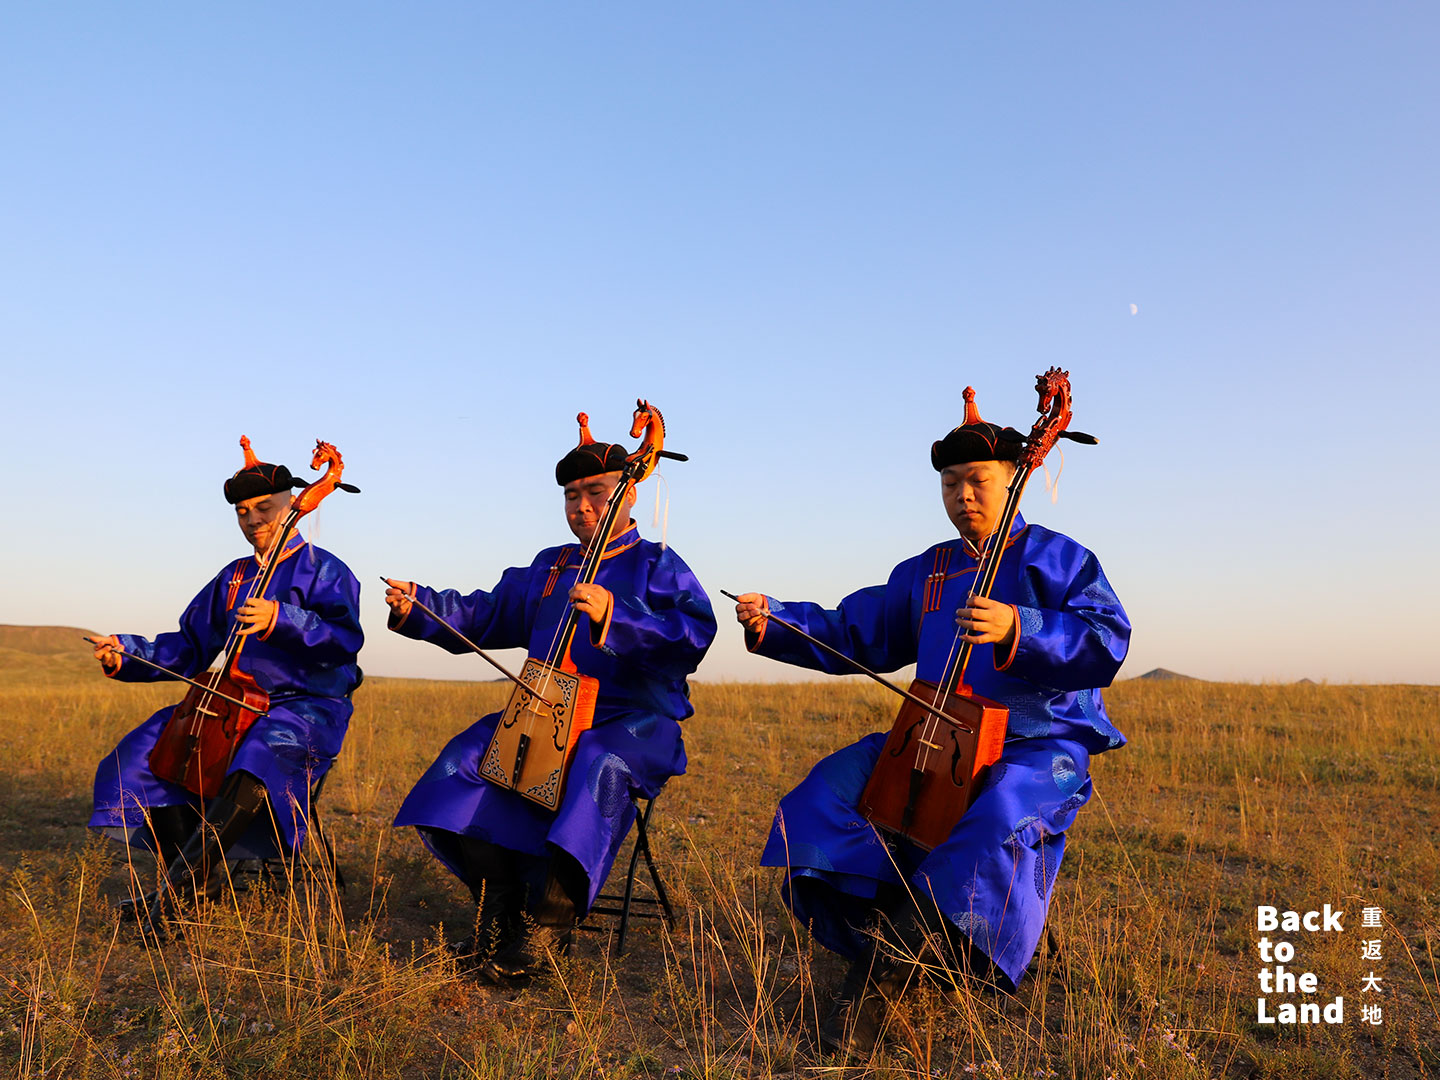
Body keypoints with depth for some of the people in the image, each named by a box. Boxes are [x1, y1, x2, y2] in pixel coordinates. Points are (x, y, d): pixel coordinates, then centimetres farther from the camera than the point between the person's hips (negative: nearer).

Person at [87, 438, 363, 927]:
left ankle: (179, 886, -37)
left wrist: (280, 620, -34)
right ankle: (203, 874, -8)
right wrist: (127, 654, 2)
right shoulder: (232, 579, 19)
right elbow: (188, 648, 19)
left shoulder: (324, 570, -1)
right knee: (145, 751, -12)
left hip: (309, 707, -7)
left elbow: (345, 640, -19)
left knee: (265, 751, -38)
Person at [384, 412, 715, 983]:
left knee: (599, 767, -37)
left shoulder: (658, 565, 3)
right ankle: (500, 904, -8)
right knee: (467, 757, -18)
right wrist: (417, 607, 7)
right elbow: (484, 615, 23)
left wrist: (614, 617, -30)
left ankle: (547, 926, -25)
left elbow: (694, 633, -15)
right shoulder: (547, 567, 23)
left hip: (634, 720, -5)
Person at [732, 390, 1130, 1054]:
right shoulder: (923, 573, 18)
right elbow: (852, 635, 18)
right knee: (833, 789, -17)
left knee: (1001, 814, -37)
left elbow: (1107, 643, -13)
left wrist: (1017, 629, -30)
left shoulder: (1057, 559, 2)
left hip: (1040, 743, -5)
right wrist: (773, 623, 2)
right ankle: (884, 941, -20)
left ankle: (885, 972, -29)